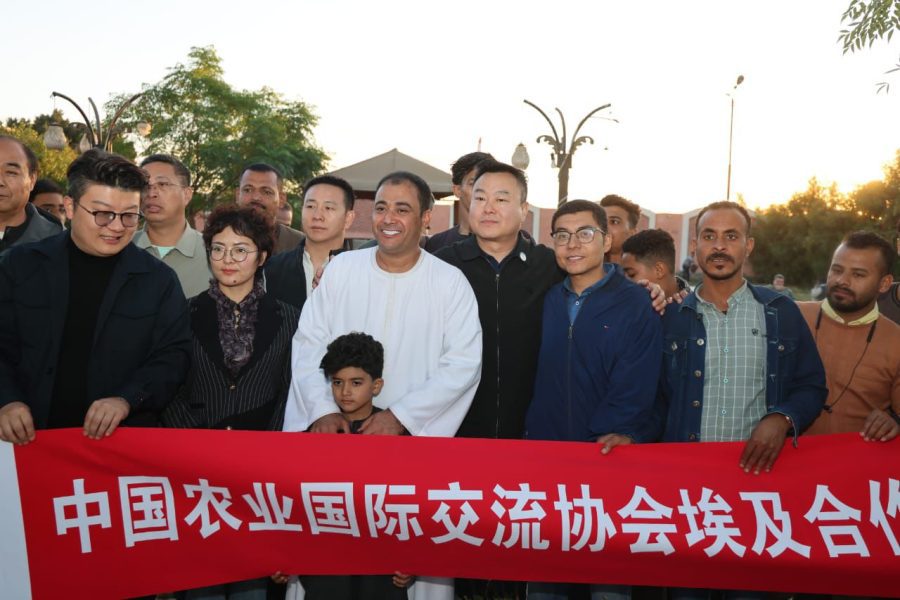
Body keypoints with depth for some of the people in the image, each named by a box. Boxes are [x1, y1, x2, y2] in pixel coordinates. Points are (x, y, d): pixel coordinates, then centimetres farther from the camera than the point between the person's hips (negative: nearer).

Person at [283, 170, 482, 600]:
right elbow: (308, 343, 4)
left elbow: (464, 363, -7)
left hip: (415, 436, -1)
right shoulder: (342, 268, 5)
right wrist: (322, 409, -10)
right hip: (337, 432, 2)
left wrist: (400, 416, -15)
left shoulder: (449, 282, -2)